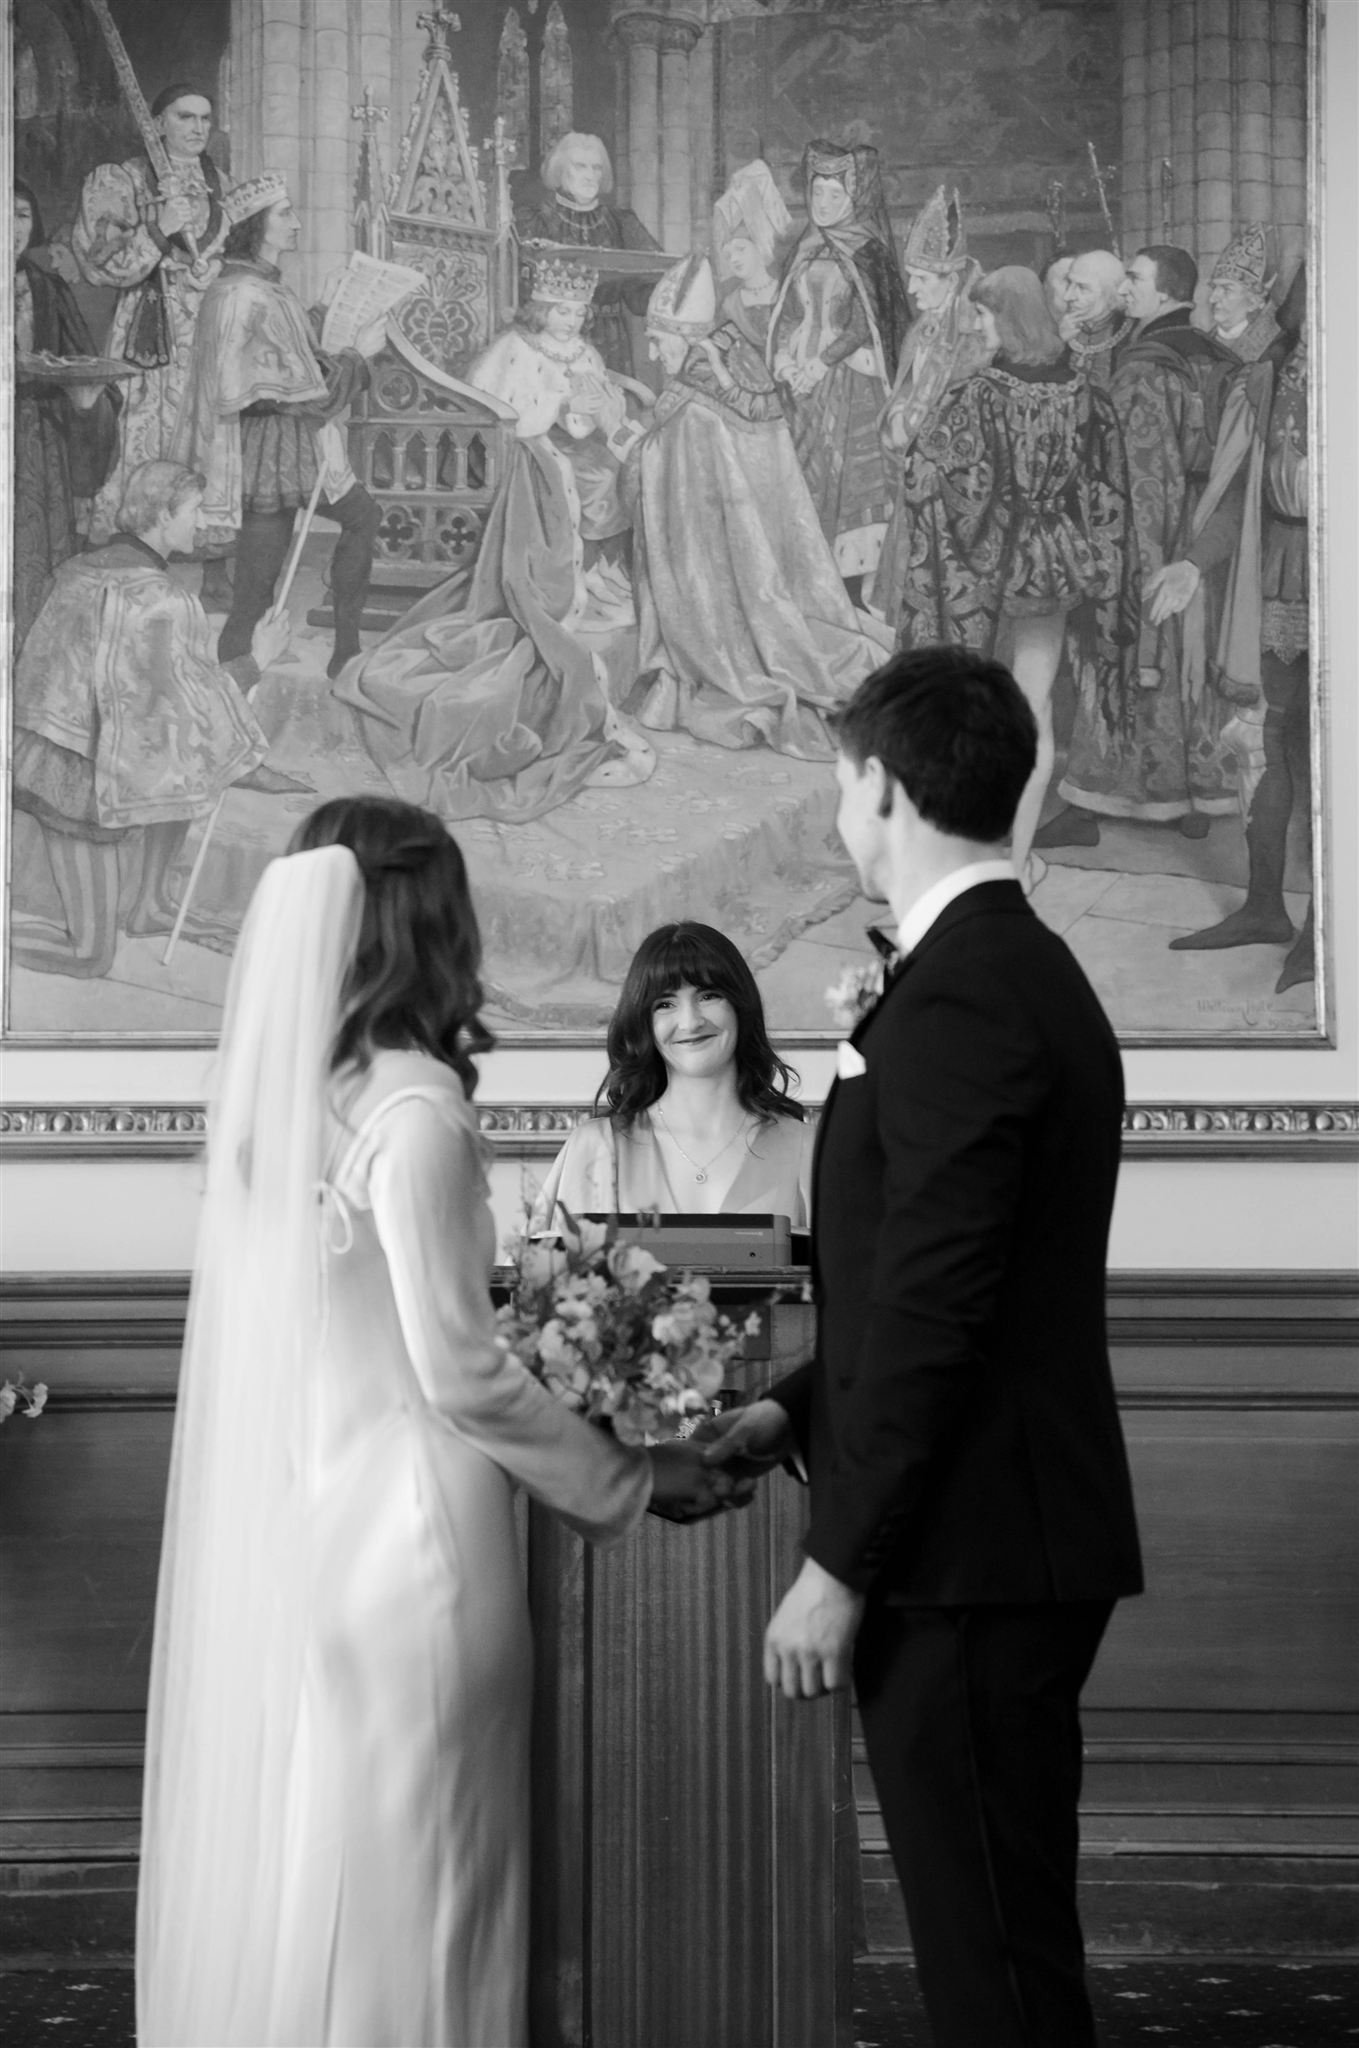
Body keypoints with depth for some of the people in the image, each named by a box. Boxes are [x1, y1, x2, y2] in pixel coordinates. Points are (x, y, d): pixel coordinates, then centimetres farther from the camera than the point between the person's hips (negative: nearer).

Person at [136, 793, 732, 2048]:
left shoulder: (281, 1094, 6)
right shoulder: (413, 1106, -15)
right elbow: (457, 1372, -16)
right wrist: (630, 1480, -3)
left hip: (282, 1529, 7)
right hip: (402, 1533, -7)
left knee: (282, 1865, 14)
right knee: (400, 1884, 3)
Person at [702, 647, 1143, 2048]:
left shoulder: (959, 999, -18)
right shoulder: (1025, 974, 14)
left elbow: (933, 1310, -21)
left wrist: (839, 1566, -17)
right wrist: (796, 1410, 15)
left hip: (966, 1563, -10)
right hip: (1008, 1553, 10)